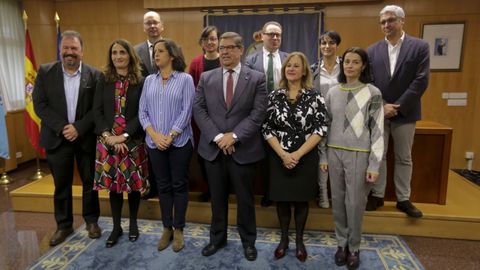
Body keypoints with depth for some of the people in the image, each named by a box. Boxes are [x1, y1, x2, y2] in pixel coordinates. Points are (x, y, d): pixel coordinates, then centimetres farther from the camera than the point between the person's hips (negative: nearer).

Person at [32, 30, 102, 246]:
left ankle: (91, 220, 28)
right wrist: (62, 127, -14)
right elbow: (40, 105, -4)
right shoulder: (45, 72, 1)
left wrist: (78, 128, -15)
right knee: (61, 184, 11)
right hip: (57, 138, 1)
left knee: (90, 182, 10)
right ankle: (63, 225, 27)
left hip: (86, 138, -1)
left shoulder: (94, 75, -3)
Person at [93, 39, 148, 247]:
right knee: (113, 183, 8)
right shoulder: (104, 80, 5)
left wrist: (124, 136, -14)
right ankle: (116, 226, 24)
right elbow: (97, 111, 2)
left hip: (133, 140, -2)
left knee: (133, 183, 7)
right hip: (108, 140, 2)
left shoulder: (140, 82, -2)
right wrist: (108, 135, -11)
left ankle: (133, 224, 27)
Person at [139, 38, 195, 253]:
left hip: (179, 142, -3)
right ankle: (166, 228, 24)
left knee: (179, 185, 5)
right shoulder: (149, 80, 9)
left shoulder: (185, 79, -2)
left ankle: (178, 229, 20)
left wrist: (170, 136, -14)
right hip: (154, 143, 4)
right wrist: (155, 135, -9)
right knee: (163, 186, 11)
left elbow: (186, 111, -9)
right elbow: (142, 111, 5)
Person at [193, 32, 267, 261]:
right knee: (217, 197, 15)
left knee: (245, 198, 11)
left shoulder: (257, 79, -1)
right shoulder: (206, 78, 6)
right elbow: (199, 110, -1)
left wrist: (234, 136, -16)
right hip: (213, 148, 2)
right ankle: (217, 238, 34)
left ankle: (248, 241, 31)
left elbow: (258, 113, -8)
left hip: (243, 149, -2)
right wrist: (217, 137, -13)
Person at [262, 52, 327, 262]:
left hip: (306, 157, -1)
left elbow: (320, 129, -9)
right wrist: (283, 154, -13)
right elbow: (267, 128, -2)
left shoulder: (314, 96, -4)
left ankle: (299, 240, 30)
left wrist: (297, 154, -15)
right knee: (281, 198, 11)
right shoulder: (274, 96, 0)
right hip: (279, 157, 1)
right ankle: (284, 238, 31)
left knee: (301, 199, 11)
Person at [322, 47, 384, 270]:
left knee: (355, 203, 4)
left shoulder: (373, 93, -4)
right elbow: (325, 125, 10)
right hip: (334, 153, 3)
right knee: (338, 201, 11)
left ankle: (354, 248, 24)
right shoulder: (333, 92, 7)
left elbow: (377, 130, -5)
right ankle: (341, 243, 29)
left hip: (359, 154, -3)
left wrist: (374, 165, -9)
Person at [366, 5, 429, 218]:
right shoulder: (373, 50, 5)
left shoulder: (420, 47, 0)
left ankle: (403, 199, 21)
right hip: (377, 112, 1)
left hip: (405, 112, -1)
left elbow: (421, 81, -8)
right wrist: (381, 106, -12)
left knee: (404, 158, 9)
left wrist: (398, 106, -15)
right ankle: (377, 195, 20)